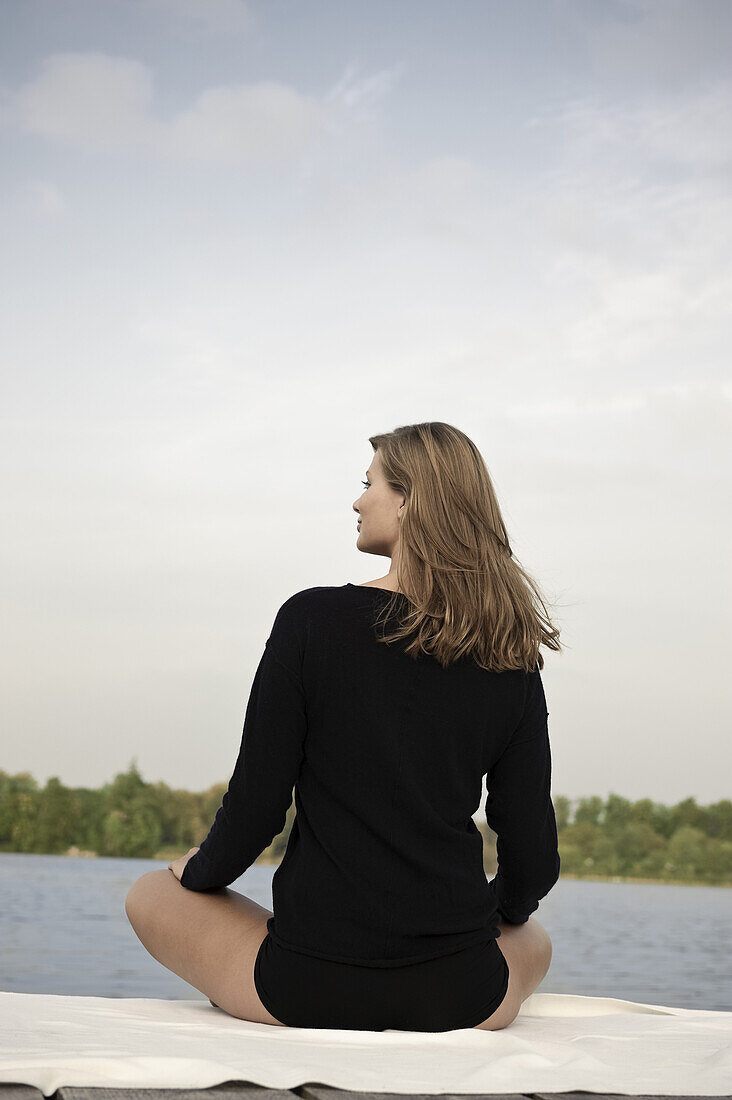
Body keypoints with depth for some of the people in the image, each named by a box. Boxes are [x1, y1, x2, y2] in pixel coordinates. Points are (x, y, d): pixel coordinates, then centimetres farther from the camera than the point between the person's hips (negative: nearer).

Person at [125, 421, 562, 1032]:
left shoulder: (312, 619, -10)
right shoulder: (511, 658, -1)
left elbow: (256, 805, -7)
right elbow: (534, 863, 2)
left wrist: (201, 869, 15)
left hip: (311, 985, -3)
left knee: (151, 896, 25)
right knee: (534, 936, 39)